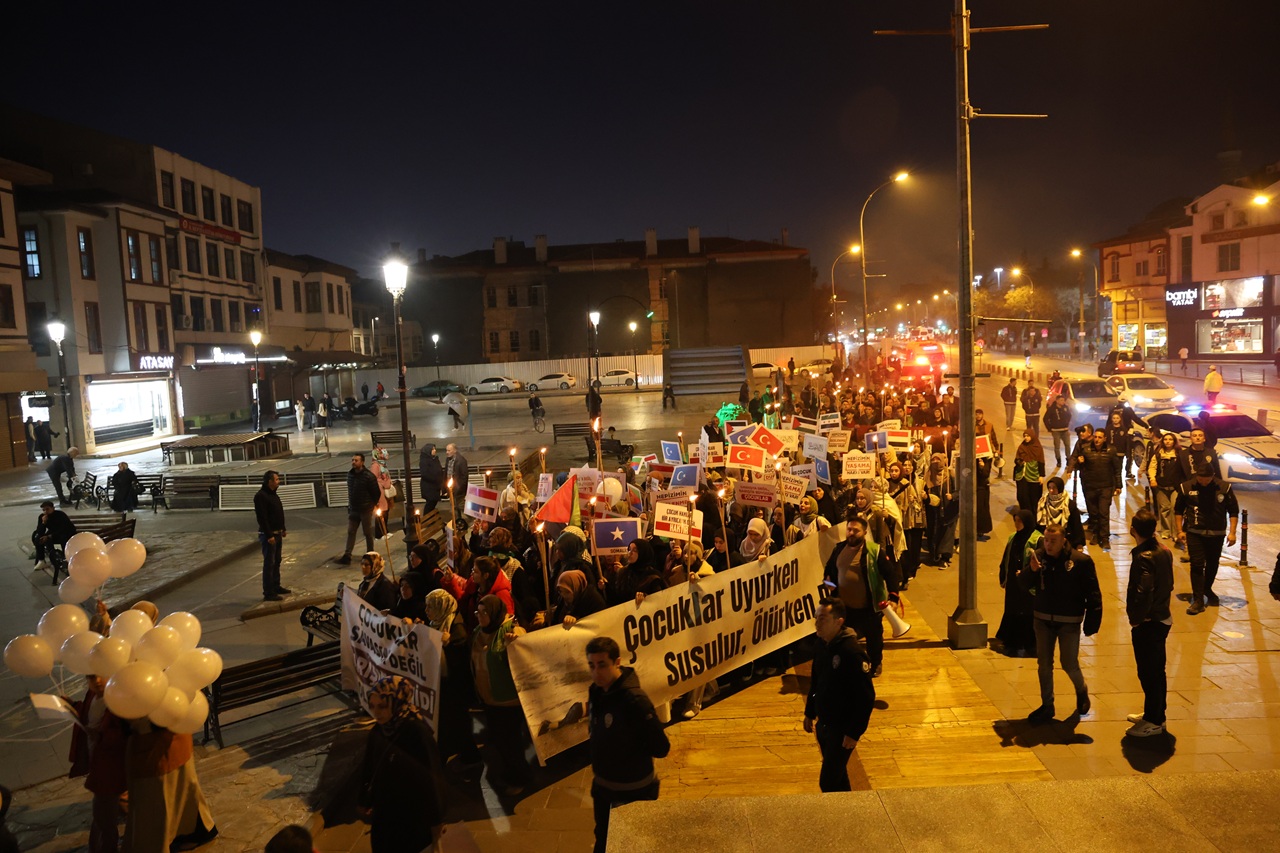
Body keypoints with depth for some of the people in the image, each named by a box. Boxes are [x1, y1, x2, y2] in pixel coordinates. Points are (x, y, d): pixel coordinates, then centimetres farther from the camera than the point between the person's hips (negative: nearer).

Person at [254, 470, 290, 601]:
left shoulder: (273, 494, 13)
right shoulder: (261, 496, -17)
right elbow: (262, 517, -22)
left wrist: (283, 529, 20)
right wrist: (269, 535, -24)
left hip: (277, 533, 10)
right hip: (269, 535, -10)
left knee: (276, 562, 17)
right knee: (269, 563, -6)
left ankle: (276, 587, 27)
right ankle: (268, 593, -3)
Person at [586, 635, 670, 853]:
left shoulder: (634, 700, -30)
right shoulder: (596, 690, -6)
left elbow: (661, 748, -25)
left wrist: (631, 748, -13)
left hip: (632, 791, -7)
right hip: (602, 786, 7)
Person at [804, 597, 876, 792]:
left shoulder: (851, 653, -26)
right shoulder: (822, 644, -1)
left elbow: (866, 697, -23)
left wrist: (854, 733, -19)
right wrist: (810, 713, 16)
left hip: (842, 728, -8)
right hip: (823, 723, 8)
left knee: (828, 782, -3)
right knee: (837, 775, 22)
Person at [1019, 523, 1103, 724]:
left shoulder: (1081, 561, -11)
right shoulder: (1037, 556, -3)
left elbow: (1093, 594, -8)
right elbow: (1024, 584, -6)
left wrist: (1092, 620, -11)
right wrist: (1031, 570, -25)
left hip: (1069, 621, -3)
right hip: (1043, 619, 3)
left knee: (1069, 664, 0)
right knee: (1044, 663, 10)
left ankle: (1081, 690, 34)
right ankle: (1047, 705, 24)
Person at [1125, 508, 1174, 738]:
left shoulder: (1143, 557, -24)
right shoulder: (1164, 551, 4)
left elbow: (1144, 592, -31)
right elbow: (1168, 585, 12)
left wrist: (1136, 618, -18)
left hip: (1147, 624, -9)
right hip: (1162, 618, 9)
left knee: (1149, 672, 3)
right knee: (1156, 670, 20)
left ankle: (1153, 721, 14)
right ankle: (1155, 714, 33)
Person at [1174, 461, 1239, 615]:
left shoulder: (1225, 488, -4)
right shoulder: (1186, 487, -5)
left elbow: (1233, 511, 2)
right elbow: (1178, 510, 5)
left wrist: (1232, 532, -4)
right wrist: (1179, 530, 2)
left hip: (1217, 534, 2)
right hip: (1194, 533, -1)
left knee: (1212, 564, 15)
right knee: (1197, 565, -7)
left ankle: (1207, 590, 39)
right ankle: (1198, 600, -5)